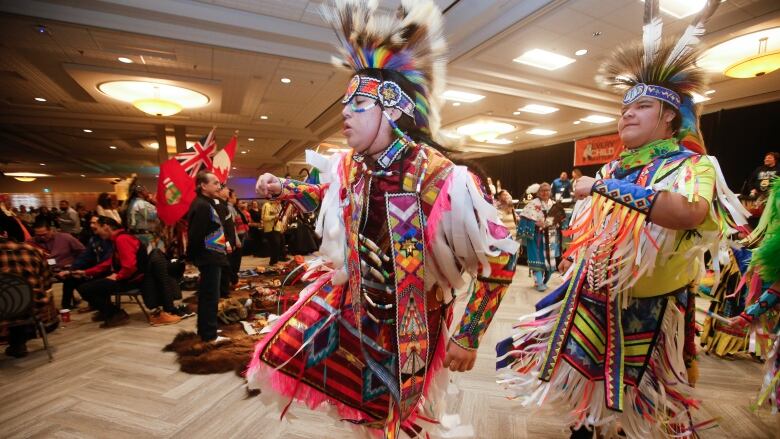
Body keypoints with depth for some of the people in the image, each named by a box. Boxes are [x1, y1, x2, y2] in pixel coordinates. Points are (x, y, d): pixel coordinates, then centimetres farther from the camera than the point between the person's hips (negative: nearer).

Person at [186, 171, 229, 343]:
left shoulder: (207, 204, 15)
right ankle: (209, 335, 7)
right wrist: (194, 256, -13)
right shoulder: (202, 206, -18)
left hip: (211, 257, 11)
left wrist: (223, 244, 11)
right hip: (209, 258, -11)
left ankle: (205, 330, 30)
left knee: (207, 295, 18)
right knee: (210, 296, -3)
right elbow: (195, 235, -24)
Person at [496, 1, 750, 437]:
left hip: (646, 311, -5)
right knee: (583, 382, 21)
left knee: (634, 403, 16)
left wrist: (602, 186, -27)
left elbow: (687, 212, -34)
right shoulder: (614, 168, 6)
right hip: (591, 303, 5)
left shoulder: (694, 166, -10)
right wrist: (574, 271, 14)